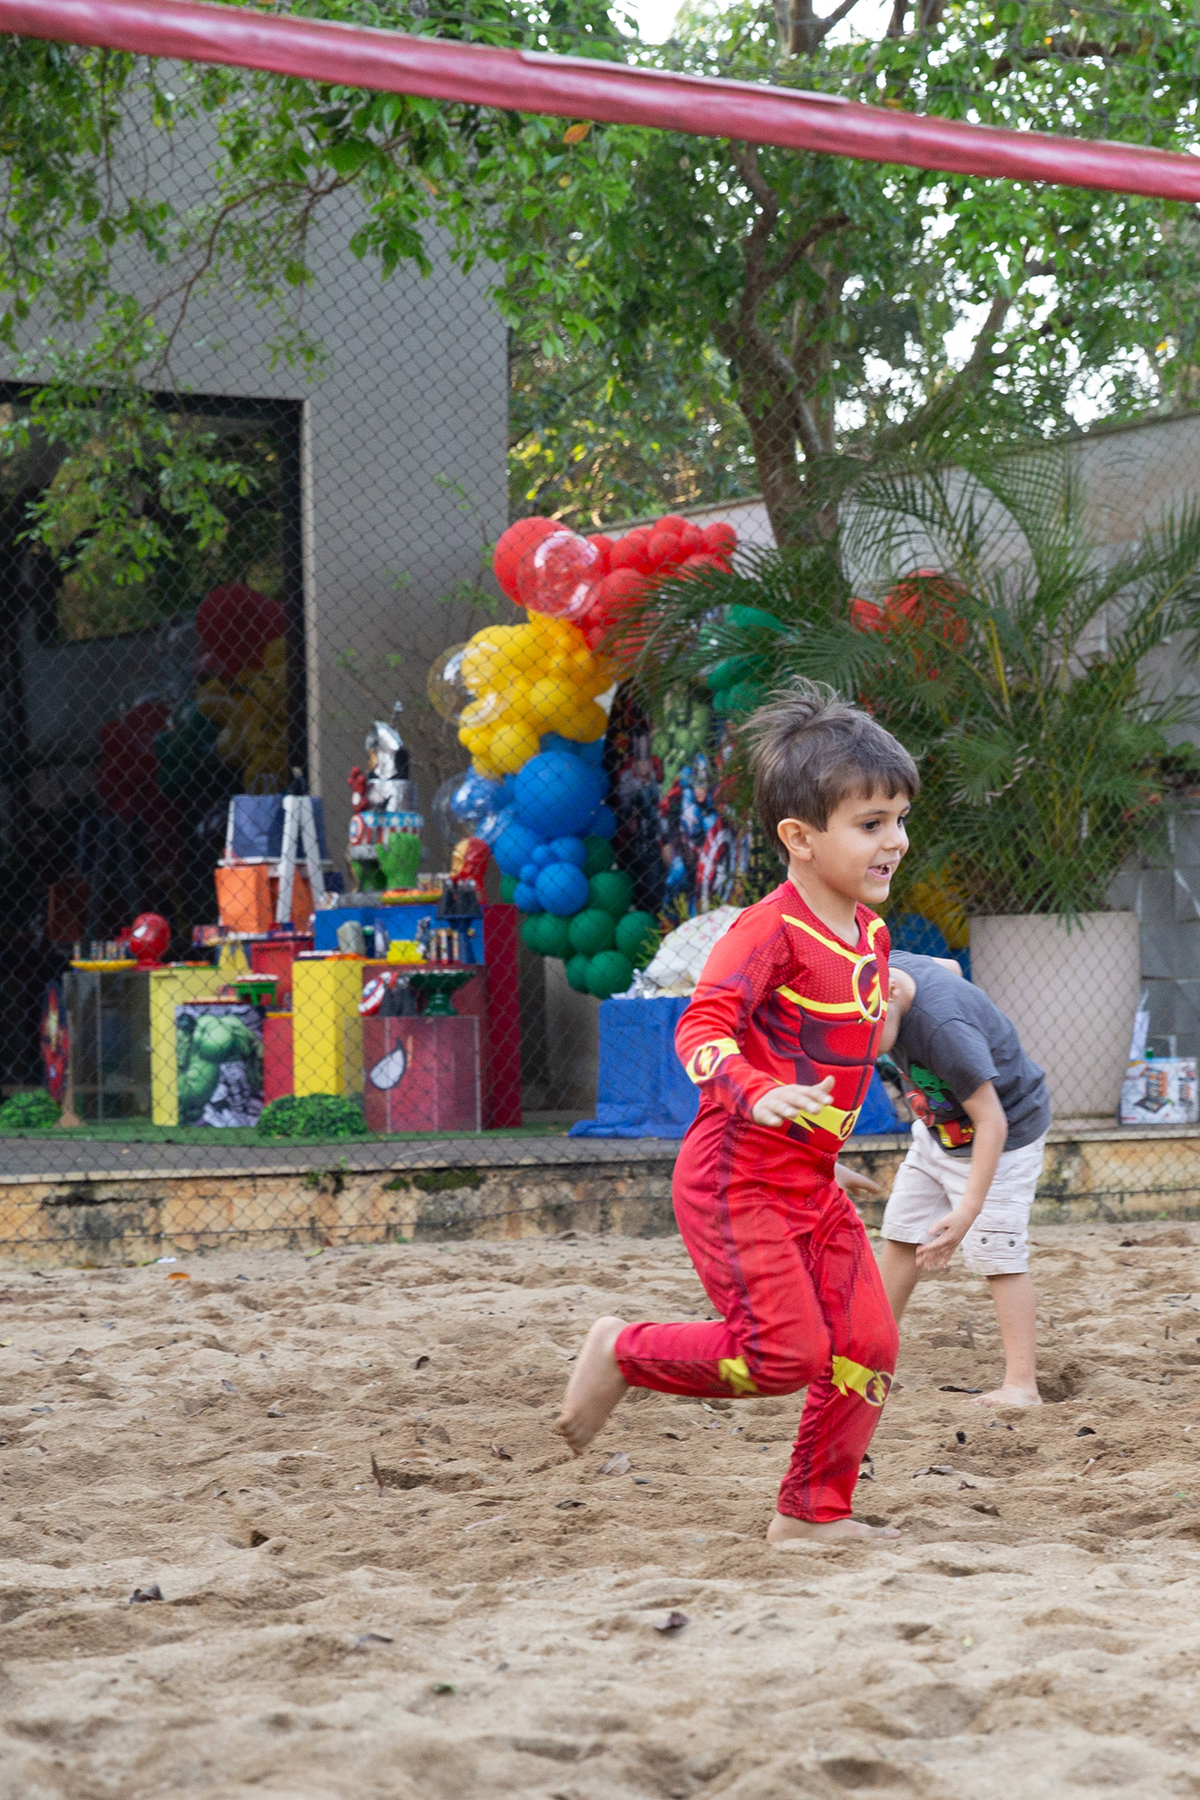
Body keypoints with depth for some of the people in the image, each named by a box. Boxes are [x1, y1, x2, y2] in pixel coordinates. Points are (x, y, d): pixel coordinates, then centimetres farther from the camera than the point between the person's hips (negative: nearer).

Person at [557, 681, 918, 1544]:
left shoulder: (871, 934, 9)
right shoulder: (769, 931, -19)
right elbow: (702, 1029, -30)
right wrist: (756, 1094, -44)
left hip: (813, 1183, 9)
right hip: (736, 1180, -9)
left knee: (869, 1348, 5)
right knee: (787, 1352, -15)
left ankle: (813, 1513, 19)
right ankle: (625, 1351, 8)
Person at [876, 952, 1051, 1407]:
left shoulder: (946, 1029, -41)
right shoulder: (885, 967, -18)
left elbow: (992, 1122, -37)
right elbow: (949, 968, 6)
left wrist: (968, 1211, -42)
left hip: (1002, 1133, -8)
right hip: (938, 1129, 8)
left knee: (996, 1253, -13)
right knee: (902, 1234, 13)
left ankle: (1022, 1385, -15)